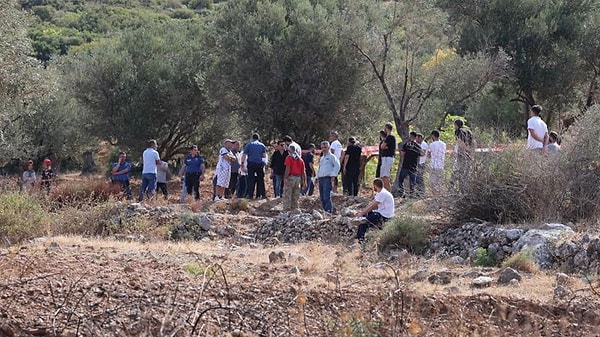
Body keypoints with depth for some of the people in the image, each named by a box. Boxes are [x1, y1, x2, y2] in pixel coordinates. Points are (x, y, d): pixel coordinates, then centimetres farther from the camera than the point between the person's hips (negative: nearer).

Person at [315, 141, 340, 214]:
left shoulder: (331, 157, 0)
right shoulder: (321, 158, 23)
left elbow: (337, 166, -11)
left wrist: (333, 175, -17)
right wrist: (317, 177, 20)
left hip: (327, 178, -8)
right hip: (321, 179, 8)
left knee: (327, 197, -16)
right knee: (322, 198, 7)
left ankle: (329, 212, -18)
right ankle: (324, 211, 12)